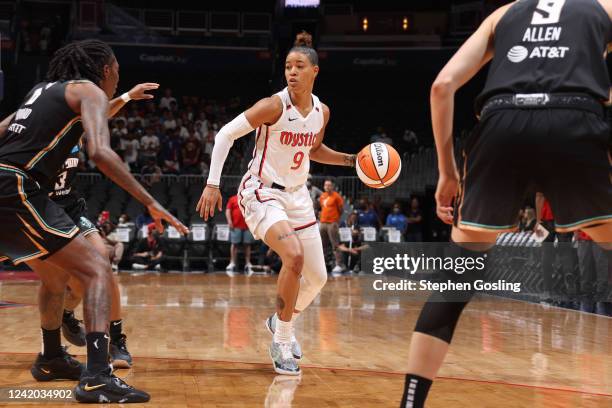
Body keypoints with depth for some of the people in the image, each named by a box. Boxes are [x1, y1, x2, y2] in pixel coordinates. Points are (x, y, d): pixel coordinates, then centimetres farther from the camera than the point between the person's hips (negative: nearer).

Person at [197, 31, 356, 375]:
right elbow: (225, 135, -15)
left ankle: (282, 322, 36)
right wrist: (213, 184, -19)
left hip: (297, 194, 7)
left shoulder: (322, 111, 0)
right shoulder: (274, 105, -18)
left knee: (318, 277, 7)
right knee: (294, 257, -28)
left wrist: (351, 160, 8)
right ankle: (281, 343, -11)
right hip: (262, 192, -6)